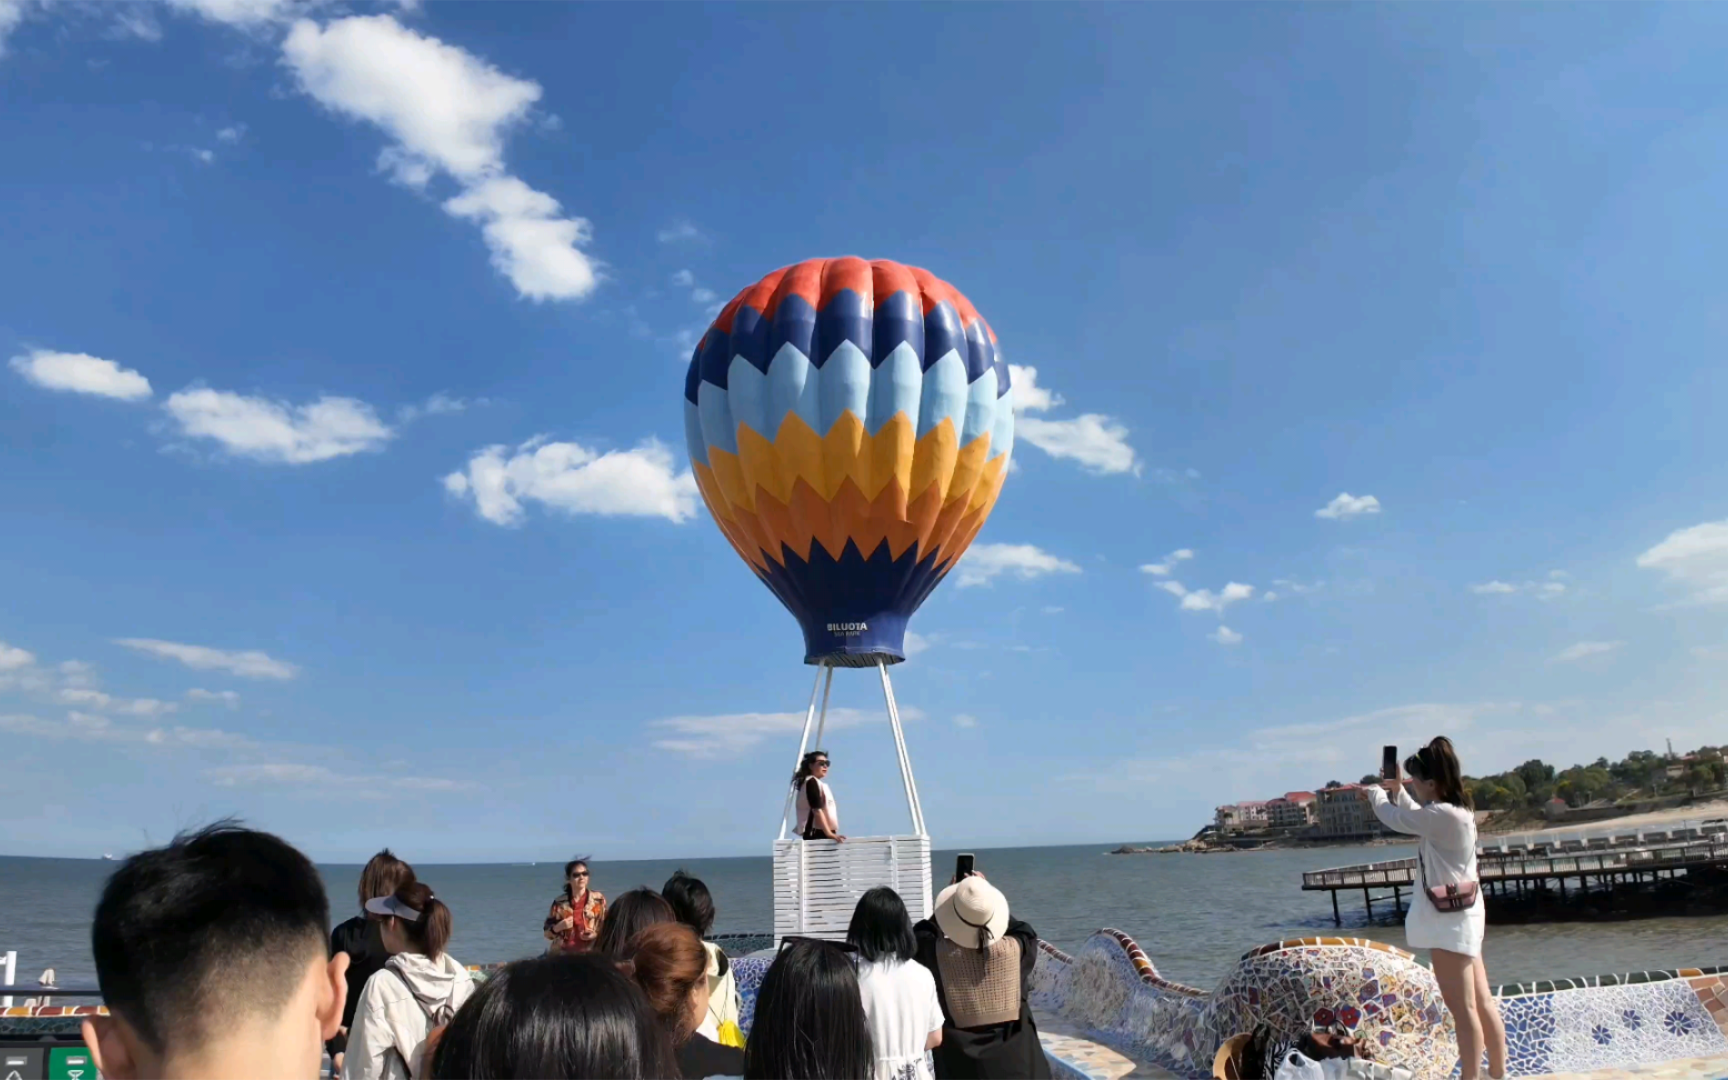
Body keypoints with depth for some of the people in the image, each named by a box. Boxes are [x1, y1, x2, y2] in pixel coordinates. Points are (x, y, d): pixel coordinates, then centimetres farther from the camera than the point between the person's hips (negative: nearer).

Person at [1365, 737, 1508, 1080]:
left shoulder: (1443, 815, -22)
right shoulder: (1455, 810, 9)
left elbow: (1397, 819, -12)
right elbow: (1415, 819, 26)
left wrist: (1376, 793, 6)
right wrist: (1398, 793, 16)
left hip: (1450, 921, -10)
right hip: (1460, 917, 10)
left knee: (1463, 1009, -3)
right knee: (1482, 1003, 14)